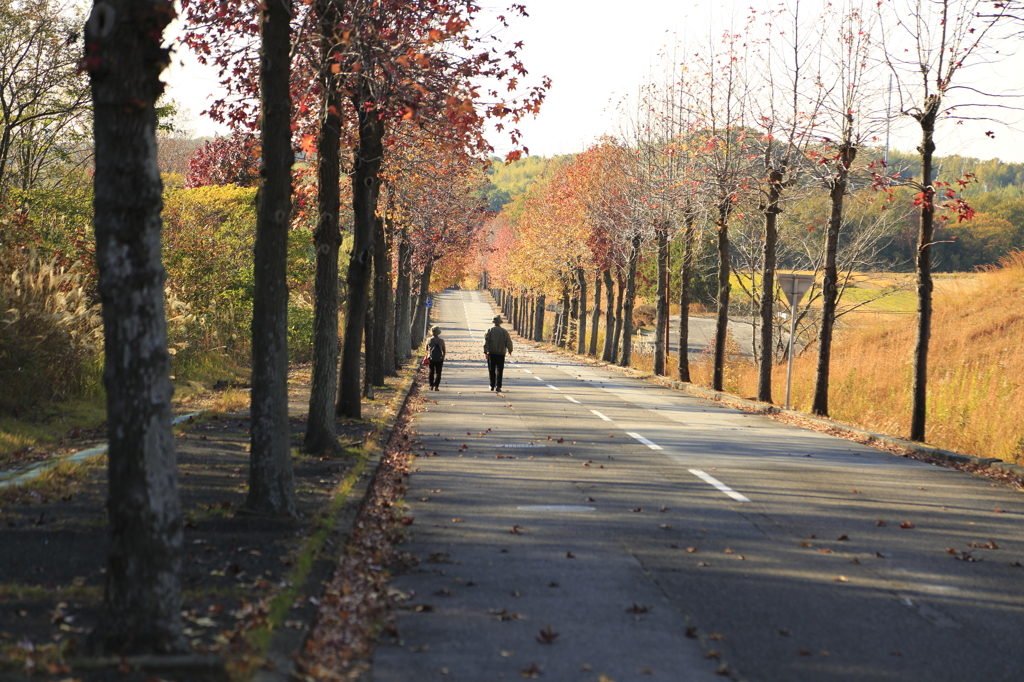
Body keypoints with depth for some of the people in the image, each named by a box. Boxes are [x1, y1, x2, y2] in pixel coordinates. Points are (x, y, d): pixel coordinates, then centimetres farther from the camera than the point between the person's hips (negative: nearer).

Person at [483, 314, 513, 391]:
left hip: (491, 353, 1)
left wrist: (485, 352, -12)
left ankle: (492, 386, 13)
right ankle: (498, 386, -10)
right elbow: (509, 342, 6)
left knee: (491, 370, 10)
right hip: (501, 353, -1)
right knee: (499, 370, -1)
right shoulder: (504, 332, 1)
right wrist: (510, 350, 24)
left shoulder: (489, 331, 1)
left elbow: (486, 341, -8)